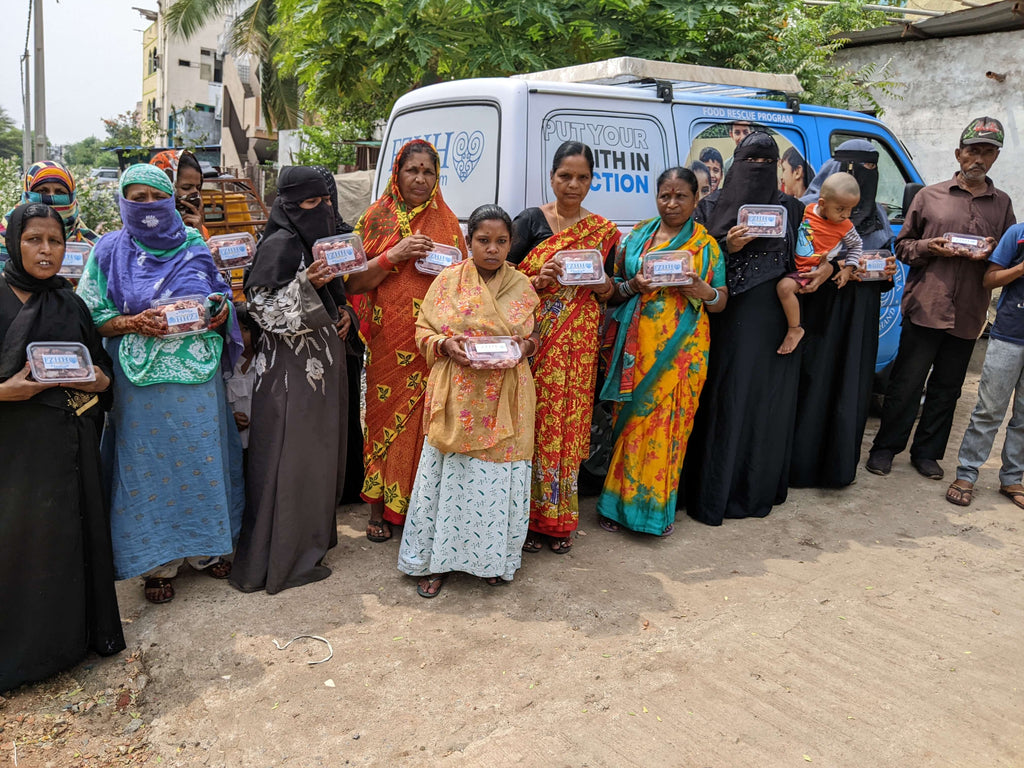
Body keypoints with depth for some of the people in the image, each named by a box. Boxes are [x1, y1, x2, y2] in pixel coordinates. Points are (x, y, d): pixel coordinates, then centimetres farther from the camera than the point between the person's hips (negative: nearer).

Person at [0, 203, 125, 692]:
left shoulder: (70, 304, 10)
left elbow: (99, 361, 15)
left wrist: (102, 381, -5)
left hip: (69, 440, 4)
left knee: (73, 535, 10)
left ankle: (76, 632, 26)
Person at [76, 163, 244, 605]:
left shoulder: (195, 246, 9)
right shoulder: (111, 250, 3)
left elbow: (221, 301, 15)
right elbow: (92, 318, 1)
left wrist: (221, 311, -8)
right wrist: (134, 323, -16)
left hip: (199, 374, 2)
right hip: (142, 379, -2)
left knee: (202, 457, 8)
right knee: (150, 464, 3)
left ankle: (206, 548, 25)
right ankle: (158, 562, 17)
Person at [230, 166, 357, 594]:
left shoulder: (320, 238, 15)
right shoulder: (280, 244, -13)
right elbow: (263, 307, -18)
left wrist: (344, 312, 6)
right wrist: (306, 283, -29)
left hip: (323, 362, 9)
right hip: (291, 366, -9)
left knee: (319, 451, 16)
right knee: (290, 458, -3)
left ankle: (311, 536, 31)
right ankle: (282, 558, 9)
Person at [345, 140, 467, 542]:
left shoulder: (446, 221, 13)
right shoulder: (378, 217, 7)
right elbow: (352, 282, 0)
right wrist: (394, 255, -12)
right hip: (389, 339, -1)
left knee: (427, 417, 0)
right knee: (385, 412, -1)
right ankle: (379, 508, 12)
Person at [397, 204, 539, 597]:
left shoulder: (522, 286, 6)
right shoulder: (448, 280, 3)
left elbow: (539, 335, 13)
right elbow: (423, 330, 6)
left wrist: (525, 345, -9)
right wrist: (446, 345, -14)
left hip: (505, 399, 1)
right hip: (456, 396, -1)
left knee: (499, 475, 5)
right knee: (448, 472, 2)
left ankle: (495, 557, 24)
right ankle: (435, 559, 18)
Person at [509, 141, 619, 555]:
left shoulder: (603, 231, 11)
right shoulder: (530, 221, 4)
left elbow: (612, 292, 16)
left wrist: (604, 286, -6)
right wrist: (539, 280, -16)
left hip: (579, 343, 2)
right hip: (535, 338, -2)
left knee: (570, 424, 4)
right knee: (535, 422, -3)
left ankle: (560, 519, 17)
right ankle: (531, 515, 11)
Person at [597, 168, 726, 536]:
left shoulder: (706, 245, 7)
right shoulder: (638, 236, 11)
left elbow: (721, 301, 7)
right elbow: (613, 290, 11)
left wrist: (701, 290, -14)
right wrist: (634, 285, -10)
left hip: (681, 350, -1)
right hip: (637, 346, 1)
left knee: (669, 422, 0)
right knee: (632, 419, 3)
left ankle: (658, 505, 15)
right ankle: (621, 499, 16)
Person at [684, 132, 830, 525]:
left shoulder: (791, 209, 12)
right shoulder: (712, 207, 4)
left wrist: (827, 267, -2)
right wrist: (728, 247, -15)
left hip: (776, 322, 3)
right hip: (730, 322, -3)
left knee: (770, 403, 7)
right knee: (728, 402, -2)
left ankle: (761, 488, 20)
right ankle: (715, 493, 7)